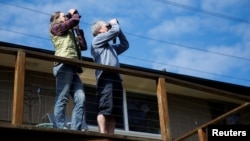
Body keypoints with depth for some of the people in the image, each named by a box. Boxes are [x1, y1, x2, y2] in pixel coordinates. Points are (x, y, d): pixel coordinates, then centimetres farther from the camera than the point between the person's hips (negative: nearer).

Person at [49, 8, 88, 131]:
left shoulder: (70, 34, 35)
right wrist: (74, 13, 20)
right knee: (62, 98, -16)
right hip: (64, 65, -7)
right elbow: (74, 21, -1)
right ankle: (60, 128, -21)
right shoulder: (55, 27, 13)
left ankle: (76, 129, -14)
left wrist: (77, 29, 29)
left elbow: (83, 46, 27)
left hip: (73, 68, 7)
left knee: (80, 98, -8)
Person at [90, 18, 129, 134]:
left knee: (114, 112, -2)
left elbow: (125, 44, 38)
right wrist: (114, 23, 23)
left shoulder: (110, 46, 33)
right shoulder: (97, 40, 11)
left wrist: (118, 30, 34)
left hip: (115, 77, 8)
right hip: (106, 76, -8)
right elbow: (115, 31, 2)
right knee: (105, 109, -19)